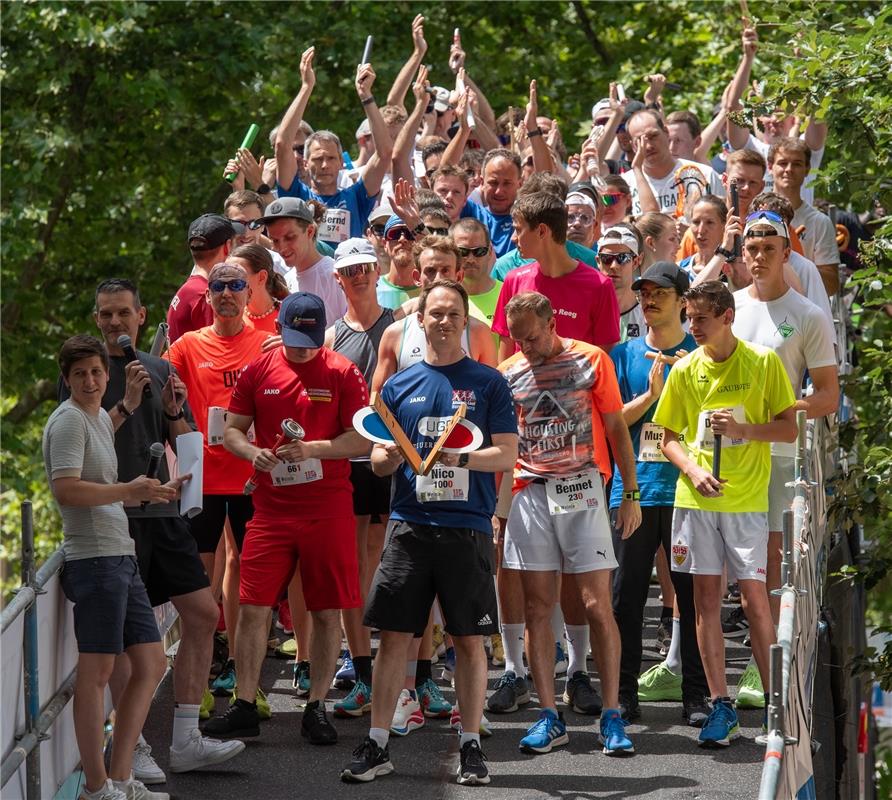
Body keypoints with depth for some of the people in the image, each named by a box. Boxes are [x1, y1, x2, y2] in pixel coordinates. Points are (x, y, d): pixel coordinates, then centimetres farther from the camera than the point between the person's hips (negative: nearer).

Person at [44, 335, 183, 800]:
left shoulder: (102, 419, 20)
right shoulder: (68, 421, -10)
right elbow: (67, 490, -23)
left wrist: (152, 492, 27)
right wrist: (129, 490, -23)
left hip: (121, 556, 10)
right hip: (94, 559, -10)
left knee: (151, 665, 10)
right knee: (97, 672, -7)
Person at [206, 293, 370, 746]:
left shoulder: (343, 374, 0)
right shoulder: (258, 372, 6)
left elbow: (362, 440, -4)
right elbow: (231, 431, 11)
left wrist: (313, 449, -19)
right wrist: (252, 452, -11)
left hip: (328, 509, -2)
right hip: (271, 508, 2)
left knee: (327, 611, 2)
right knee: (252, 607, -3)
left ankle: (317, 708, 13)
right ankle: (244, 707, 4)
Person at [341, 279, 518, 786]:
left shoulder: (488, 383, 4)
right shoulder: (399, 386, 11)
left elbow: (507, 455, -2)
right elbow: (379, 462, 12)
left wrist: (461, 458, -19)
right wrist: (390, 458, -11)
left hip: (468, 529, -2)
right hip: (410, 525, 2)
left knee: (471, 640, 2)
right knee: (394, 635, 0)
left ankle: (471, 746, 10)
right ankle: (377, 746, 6)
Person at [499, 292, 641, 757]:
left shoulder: (590, 360, 1)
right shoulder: (508, 373, 8)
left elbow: (617, 429, 5)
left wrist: (630, 495, 1)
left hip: (582, 491, -3)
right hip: (530, 493, 3)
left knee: (597, 605, -5)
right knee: (537, 607, 1)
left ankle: (612, 717, -1)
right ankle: (549, 718, 6)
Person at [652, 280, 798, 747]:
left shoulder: (763, 362, -2)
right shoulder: (685, 370, 6)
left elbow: (789, 428, 0)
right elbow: (669, 437, 11)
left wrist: (744, 429, -16)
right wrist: (693, 470, -7)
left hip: (746, 498, -3)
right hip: (696, 498, 3)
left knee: (753, 596, -5)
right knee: (706, 596, 3)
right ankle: (720, 706, 9)